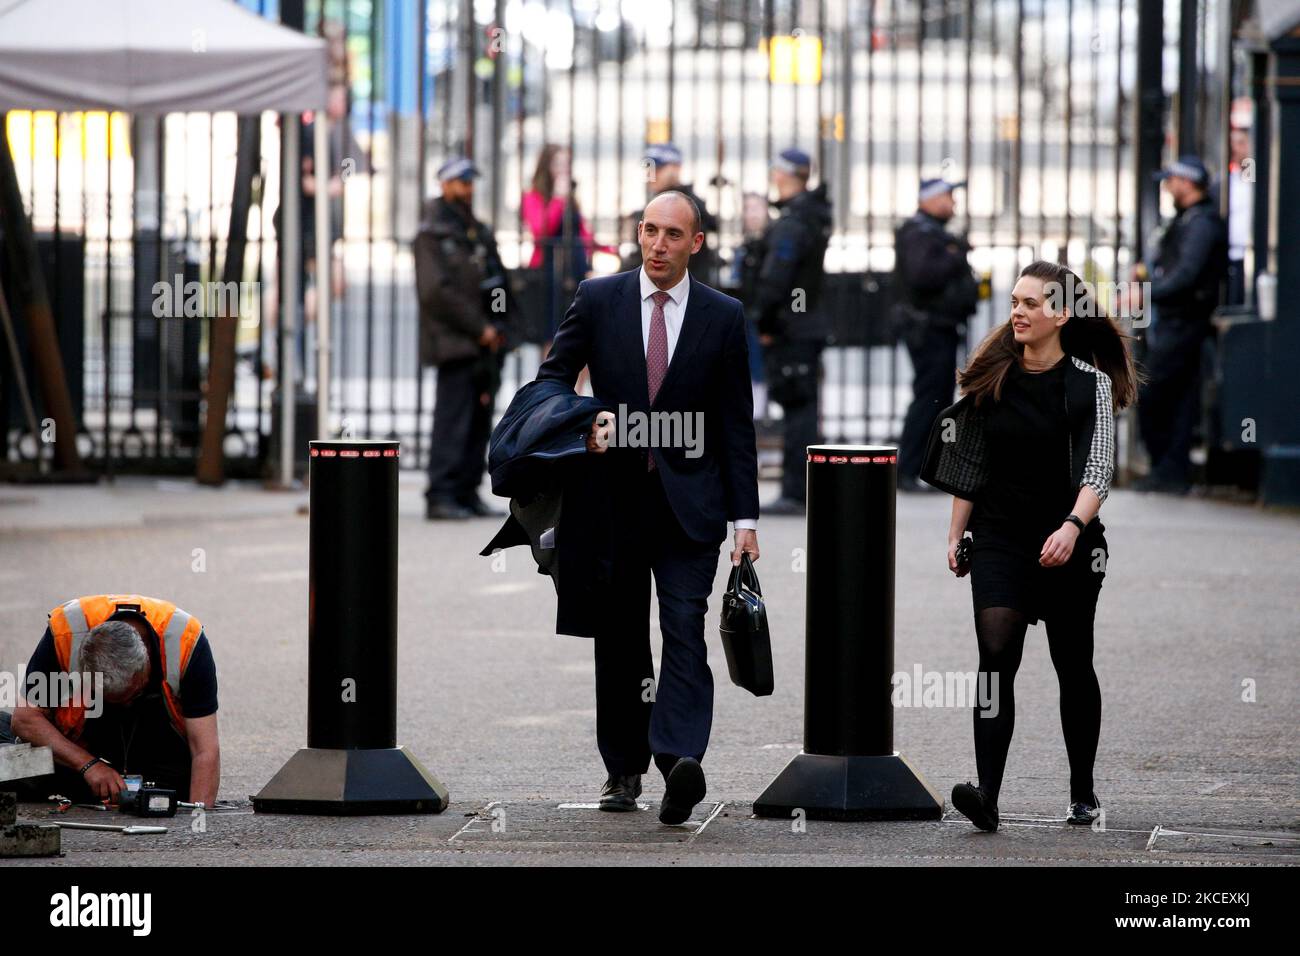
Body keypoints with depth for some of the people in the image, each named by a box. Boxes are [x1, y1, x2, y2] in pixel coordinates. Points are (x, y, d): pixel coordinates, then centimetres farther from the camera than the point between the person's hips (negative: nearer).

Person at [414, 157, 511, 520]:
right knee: (453, 419, -11)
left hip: (487, 344, 8)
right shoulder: (432, 234, -6)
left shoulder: (479, 233, 19)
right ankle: (441, 496, -11)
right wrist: (478, 327, -13)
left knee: (479, 419, 7)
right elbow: (436, 291, -14)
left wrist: (498, 327, 6)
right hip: (455, 342, -8)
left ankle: (467, 492, 12)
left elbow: (499, 282, 21)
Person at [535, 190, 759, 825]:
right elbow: (552, 378, 9)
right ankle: (624, 770, 16)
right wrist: (577, 427, -13)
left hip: (688, 501, -2)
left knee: (685, 629, -15)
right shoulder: (598, 300, 4)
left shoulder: (723, 317, 4)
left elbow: (735, 423, 5)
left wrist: (745, 516, 0)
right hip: (613, 497, 2)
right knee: (618, 637, 7)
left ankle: (679, 761, -28)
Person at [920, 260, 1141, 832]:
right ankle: (987, 796, -25)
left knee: (1073, 667, 10)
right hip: (999, 542, 2)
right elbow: (969, 464, 13)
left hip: (1067, 544, -2)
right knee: (996, 656, -15)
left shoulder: (1090, 382, -5)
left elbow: (1098, 470, -13)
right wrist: (955, 536, 11)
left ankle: (1083, 792, 26)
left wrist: (1073, 526, -29)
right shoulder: (992, 376, 5)